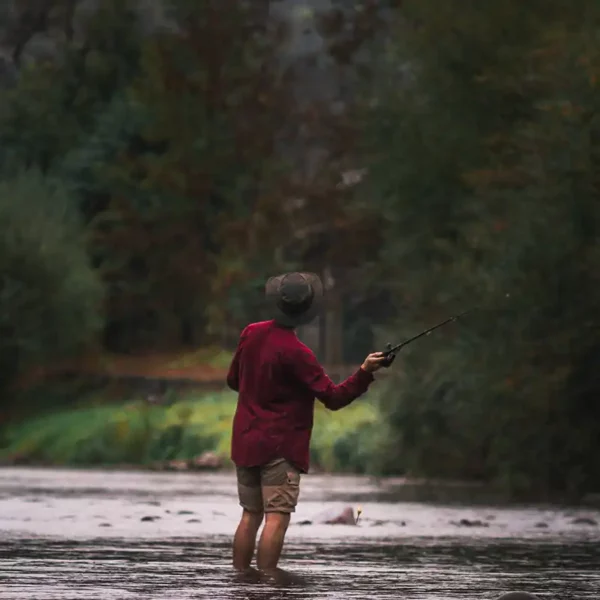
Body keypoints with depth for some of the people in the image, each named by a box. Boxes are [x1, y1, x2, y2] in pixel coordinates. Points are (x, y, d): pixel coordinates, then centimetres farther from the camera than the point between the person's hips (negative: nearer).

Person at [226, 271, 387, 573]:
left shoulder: (251, 333, 2)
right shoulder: (296, 353, -18)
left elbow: (233, 380, 16)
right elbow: (333, 398, -16)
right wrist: (365, 373, -17)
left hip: (245, 442, 7)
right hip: (280, 446, -7)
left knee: (250, 515, 14)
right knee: (277, 519, -8)